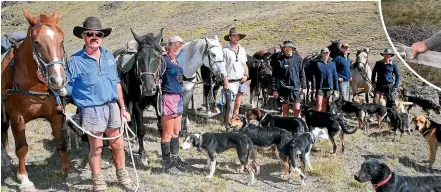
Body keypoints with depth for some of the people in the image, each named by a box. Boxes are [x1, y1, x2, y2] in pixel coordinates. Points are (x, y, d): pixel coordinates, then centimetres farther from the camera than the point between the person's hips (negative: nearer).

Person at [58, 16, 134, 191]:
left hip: (112, 107, 5)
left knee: (118, 145, 16)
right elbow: (69, 87, -7)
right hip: (92, 110, -4)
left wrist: (122, 108, 11)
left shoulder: (109, 56, 6)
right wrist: (61, 90, -30)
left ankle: (122, 176, 37)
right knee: (96, 149, 8)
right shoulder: (75, 60, -9)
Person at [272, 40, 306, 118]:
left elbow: (302, 74, 11)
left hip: (296, 88, 1)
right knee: (285, 110, 8)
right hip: (283, 88, -1)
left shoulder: (298, 59, 6)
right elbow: (275, 76, 0)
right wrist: (275, 89, -3)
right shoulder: (279, 60, 0)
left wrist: (304, 87, 8)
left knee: (297, 110, 0)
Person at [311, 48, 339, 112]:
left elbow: (335, 77, 10)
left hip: (329, 88, 3)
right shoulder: (318, 63, -1)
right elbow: (313, 76, -2)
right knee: (319, 104, -8)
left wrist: (336, 89, 8)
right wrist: (314, 88, -7)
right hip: (320, 88, -3)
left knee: (325, 105, 8)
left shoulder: (332, 64, 8)